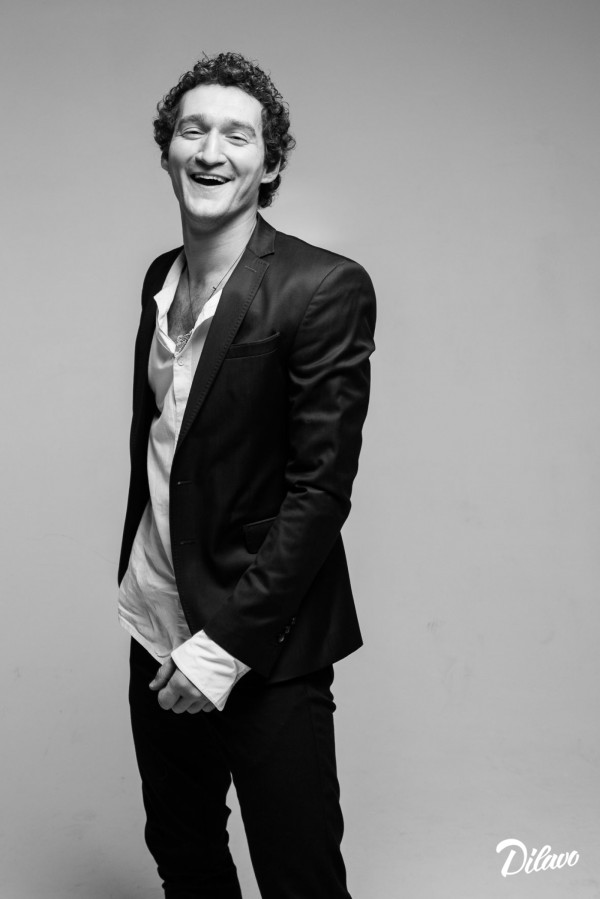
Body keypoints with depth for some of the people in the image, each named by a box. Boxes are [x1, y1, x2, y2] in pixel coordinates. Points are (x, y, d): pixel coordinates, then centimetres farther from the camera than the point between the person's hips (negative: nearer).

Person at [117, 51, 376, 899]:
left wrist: (229, 642, -18)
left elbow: (321, 488, -17)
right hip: (159, 635, 6)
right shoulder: (161, 278, 7)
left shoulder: (326, 289, -15)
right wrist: (136, 587, 12)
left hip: (265, 650, -6)